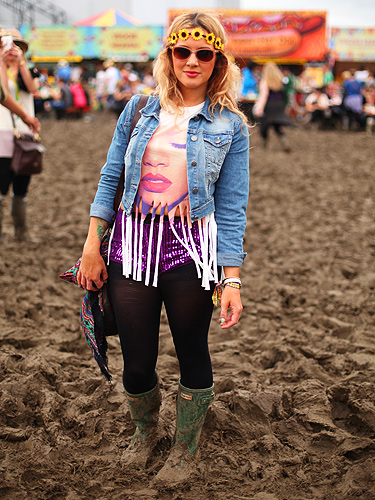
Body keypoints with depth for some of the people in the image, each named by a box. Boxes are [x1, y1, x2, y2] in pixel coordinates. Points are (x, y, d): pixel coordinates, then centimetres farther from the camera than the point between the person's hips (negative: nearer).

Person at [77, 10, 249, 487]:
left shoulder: (230, 125, 0)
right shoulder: (140, 108, 6)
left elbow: (231, 207, -2)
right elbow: (110, 177, 9)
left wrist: (232, 279, -7)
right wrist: (92, 244, 4)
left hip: (189, 250, -2)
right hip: (132, 245, 2)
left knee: (192, 354, 12)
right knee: (136, 364, 8)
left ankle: (185, 449, 37)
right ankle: (144, 430, 41)